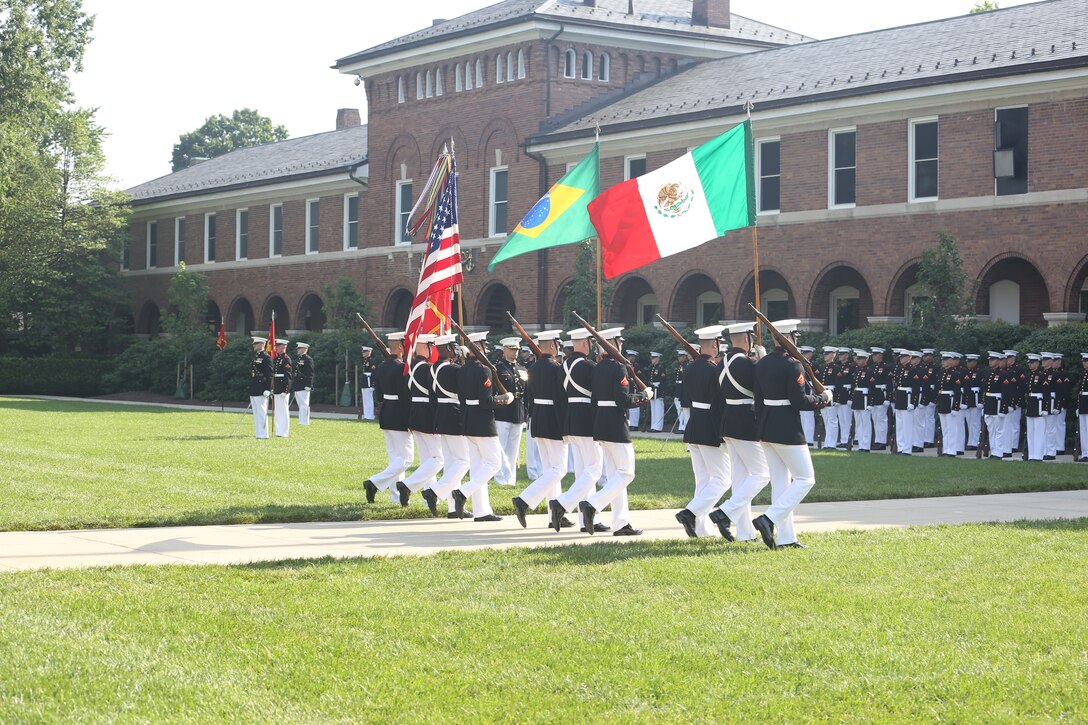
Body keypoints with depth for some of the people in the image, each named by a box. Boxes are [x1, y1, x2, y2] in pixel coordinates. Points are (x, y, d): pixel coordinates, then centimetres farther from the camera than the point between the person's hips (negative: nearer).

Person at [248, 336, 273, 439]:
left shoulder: (266, 357, -10)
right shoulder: (255, 357, 17)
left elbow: (269, 375, -14)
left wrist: (268, 389, -19)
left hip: (261, 391, -9)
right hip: (253, 391, 9)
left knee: (262, 412, -7)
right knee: (256, 413, 11)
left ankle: (263, 435, -5)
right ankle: (258, 434, 15)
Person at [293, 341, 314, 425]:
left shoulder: (308, 359, -10)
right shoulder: (298, 359, 18)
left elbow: (310, 374, -16)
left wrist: (308, 385, -21)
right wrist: (293, 384, 22)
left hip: (304, 387, -10)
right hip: (298, 387, 10)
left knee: (304, 405, -9)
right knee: (301, 405, 12)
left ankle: (304, 422, -10)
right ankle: (302, 421, 16)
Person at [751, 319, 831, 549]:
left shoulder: (761, 364, 9)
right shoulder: (792, 365, -16)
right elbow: (800, 401, -20)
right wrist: (823, 398, -3)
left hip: (766, 429, 8)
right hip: (788, 431, -8)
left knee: (779, 483, 11)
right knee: (805, 479, 2)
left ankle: (785, 538, 12)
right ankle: (769, 519, -12)